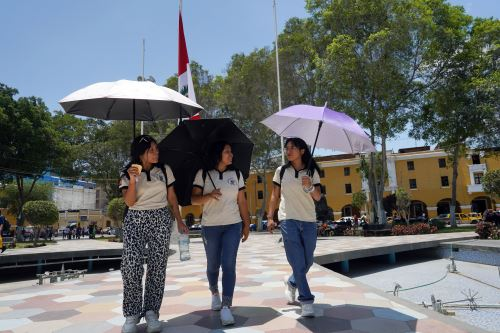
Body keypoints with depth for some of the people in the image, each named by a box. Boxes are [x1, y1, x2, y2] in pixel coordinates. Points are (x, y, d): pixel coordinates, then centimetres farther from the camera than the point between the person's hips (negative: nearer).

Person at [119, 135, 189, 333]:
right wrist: (133, 180, -21)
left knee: (157, 267, -2)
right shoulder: (127, 173, 2)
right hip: (135, 220, -1)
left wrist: (179, 220, 10)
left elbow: (172, 196, 11)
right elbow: (129, 202, -8)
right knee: (131, 266, -11)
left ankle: (151, 311, 9)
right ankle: (132, 314, 3)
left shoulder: (164, 170, 6)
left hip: (160, 220, 1)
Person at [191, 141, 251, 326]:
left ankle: (226, 307, -5)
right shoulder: (203, 174, -1)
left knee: (229, 265, -8)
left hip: (233, 226, 1)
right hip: (210, 227, 0)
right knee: (213, 265, 12)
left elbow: (242, 201, 7)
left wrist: (246, 224, 5)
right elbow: (194, 199, -4)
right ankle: (214, 293, 40)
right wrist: (209, 195, -24)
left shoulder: (236, 174, 5)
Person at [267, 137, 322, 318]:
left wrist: (310, 187, -20)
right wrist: (270, 217, 2)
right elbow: (275, 195, 7)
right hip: (288, 220, -2)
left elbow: (318, 197, 0)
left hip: (309, 221, 2)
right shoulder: (281, 171, 2)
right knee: (298, 262, -5)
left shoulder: (312, 172, 4)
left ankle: (291, 282, 40)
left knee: (307, 262, 11)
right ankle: (306, 301, 5)